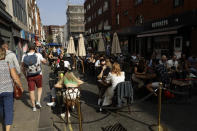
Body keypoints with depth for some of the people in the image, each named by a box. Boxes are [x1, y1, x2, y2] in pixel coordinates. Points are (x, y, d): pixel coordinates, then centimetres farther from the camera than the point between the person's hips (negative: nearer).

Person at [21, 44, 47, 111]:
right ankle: (38, 101, 9)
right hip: (38, 75, -1)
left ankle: (34, 107, 18)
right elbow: (44, 62, 1)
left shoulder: (24, 56, -2)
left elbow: (23, 67, 6)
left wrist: (25, 75, 18)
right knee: (39, 87, 22)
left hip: (29, 76, 2)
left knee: (31, 90, 9)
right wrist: (42, 57, 17)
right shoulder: (38, 55, -12)